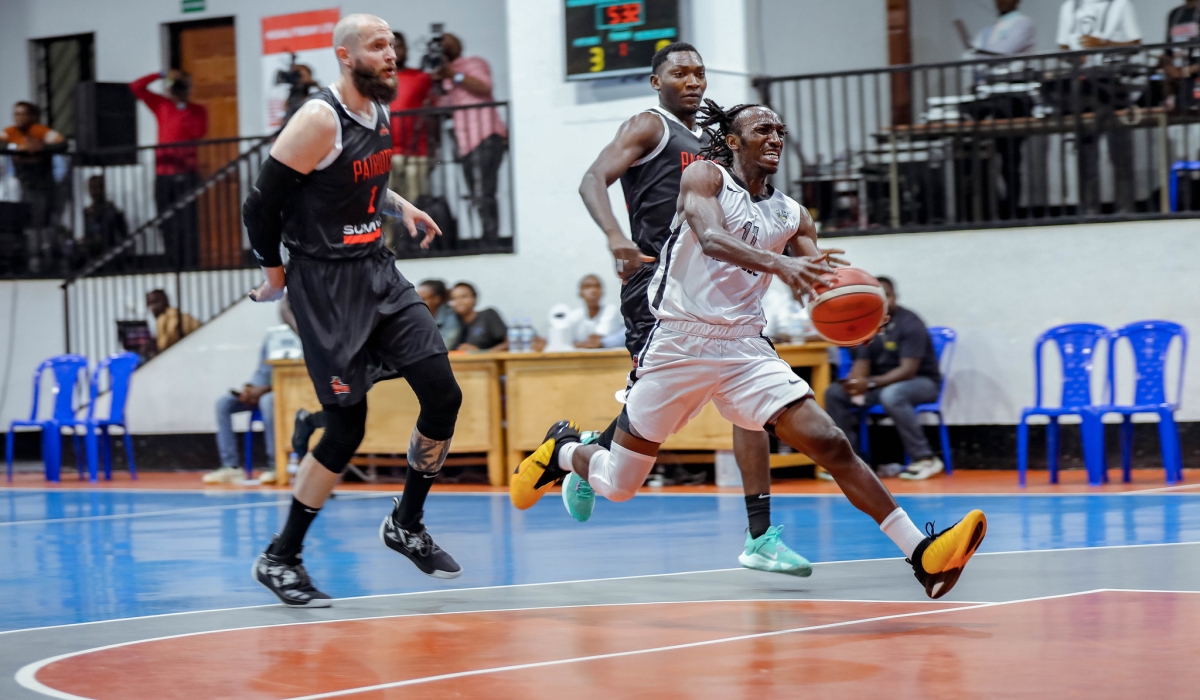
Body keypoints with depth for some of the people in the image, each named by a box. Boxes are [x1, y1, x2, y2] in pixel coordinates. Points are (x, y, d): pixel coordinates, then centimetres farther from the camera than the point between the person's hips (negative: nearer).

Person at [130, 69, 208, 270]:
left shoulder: (197, 111, 8)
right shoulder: (161, 105, 14)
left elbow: (200, 131, -11)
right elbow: (136, 87, 9)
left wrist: (184, 109, -9)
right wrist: (162, 75, 0)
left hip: (187, 172, -3)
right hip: (163, 172, 3)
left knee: (188, 219, -10)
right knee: (168, 223, -1)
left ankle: (190, 263, -12)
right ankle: (173, 265, 0)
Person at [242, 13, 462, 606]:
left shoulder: (378, 113, 8)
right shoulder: (320, 121, -18)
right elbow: (261, 203, -15)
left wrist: (399, 207, 10)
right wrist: (275, 275, -4)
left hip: (376, 271, 8)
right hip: (325, 284, -8)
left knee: (443, 395, -1)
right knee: (348, 426, -7)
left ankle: (406, 525, 18)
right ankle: (279, 559, 7)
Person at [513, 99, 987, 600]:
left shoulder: (792, 216, 11)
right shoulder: (705, 177, -3)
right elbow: (711, 238, -23)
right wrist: (777, 263, -41)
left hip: (745, 351, 4)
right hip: (679, 346, -4)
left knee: (830, 444, -14)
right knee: (617, 484, 4)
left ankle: (922, 553, -18)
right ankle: (563, 450, 39)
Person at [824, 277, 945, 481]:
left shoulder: (909, 324, -17)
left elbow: (908, 370, -25)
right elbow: (862, 364, 0)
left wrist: (870, 383, -35)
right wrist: (854, 382, -25)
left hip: (921, 382, -7)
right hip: (881, 383, 7)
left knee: (891, 395, -39)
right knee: (834, 393, -7)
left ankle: (925, 459, -31)